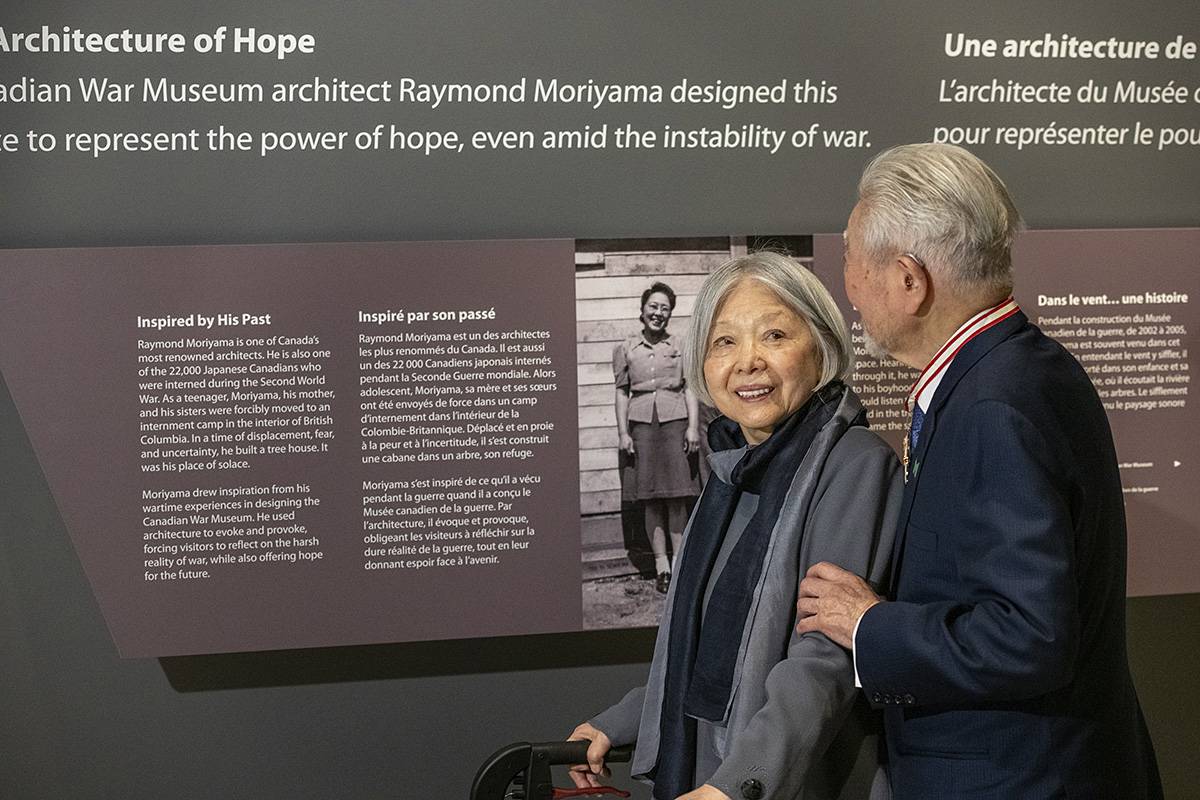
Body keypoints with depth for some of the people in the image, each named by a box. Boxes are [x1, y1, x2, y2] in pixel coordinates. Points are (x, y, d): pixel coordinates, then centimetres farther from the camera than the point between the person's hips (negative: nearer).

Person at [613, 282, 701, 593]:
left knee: (677, 497, -3)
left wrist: (693, 427, -2)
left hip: (675, 423, -1)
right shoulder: (625, 349, 9)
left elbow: (690, 388, 7)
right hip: (641, 425, 1)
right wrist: (623, 432, 3)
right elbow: (622, 392, 9)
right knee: (650, 498, 0)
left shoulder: (681, 347, 9)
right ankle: (661, 565, 5)